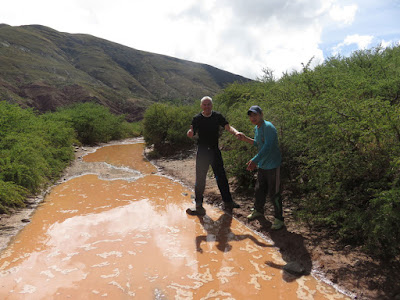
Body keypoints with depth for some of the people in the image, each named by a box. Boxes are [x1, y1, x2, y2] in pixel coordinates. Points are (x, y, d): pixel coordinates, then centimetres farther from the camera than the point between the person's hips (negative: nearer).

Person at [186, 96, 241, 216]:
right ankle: (199, 205, 13)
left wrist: (235, 132, -30)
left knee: (221, 177, 10)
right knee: (200, 179, 1)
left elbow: (227, 127, -9)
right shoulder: (197, 119, -4)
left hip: (215, 151, 2)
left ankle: (228, 202, 23)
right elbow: (192, 134, -8)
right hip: (202, 152, -2)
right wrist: (190, 133, -33)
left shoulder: (217, 116, 0)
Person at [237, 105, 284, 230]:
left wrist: (254, 160, -32)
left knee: (273, 193, -2)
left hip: (272, 165, -8)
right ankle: (258, 211, 40)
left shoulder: (268, 127, -19)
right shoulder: (256, 128, 10)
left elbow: (267, 147, -28)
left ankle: (279, 219, 13)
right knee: (259, 190, 19)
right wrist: (245, 138, 15)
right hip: (261, 165, 9)